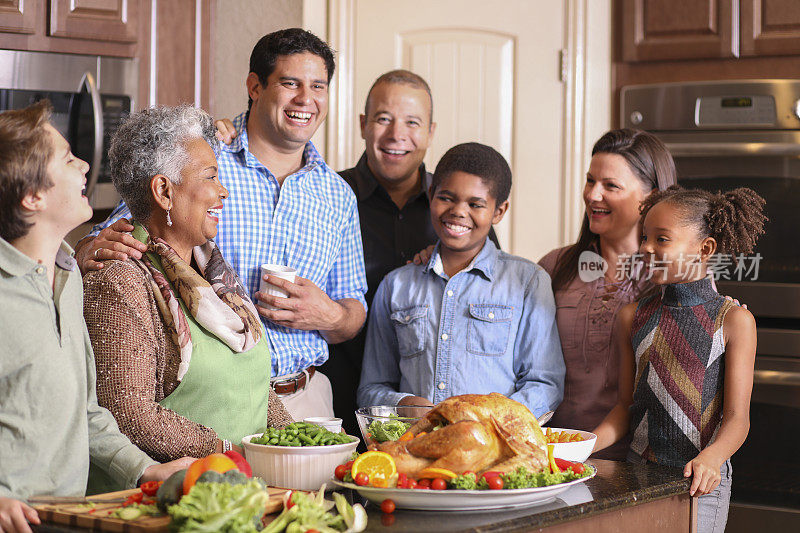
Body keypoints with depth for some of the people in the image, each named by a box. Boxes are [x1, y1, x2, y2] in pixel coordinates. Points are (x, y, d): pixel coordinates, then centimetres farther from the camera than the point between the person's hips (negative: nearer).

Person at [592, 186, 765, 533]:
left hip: (700, 481, -3)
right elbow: (626, 406, 11)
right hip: (638, 472, 3)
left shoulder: (734, 320, -4)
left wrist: (710, 458, -25)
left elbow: (737, 417, -7)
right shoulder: (633, 317, 8)